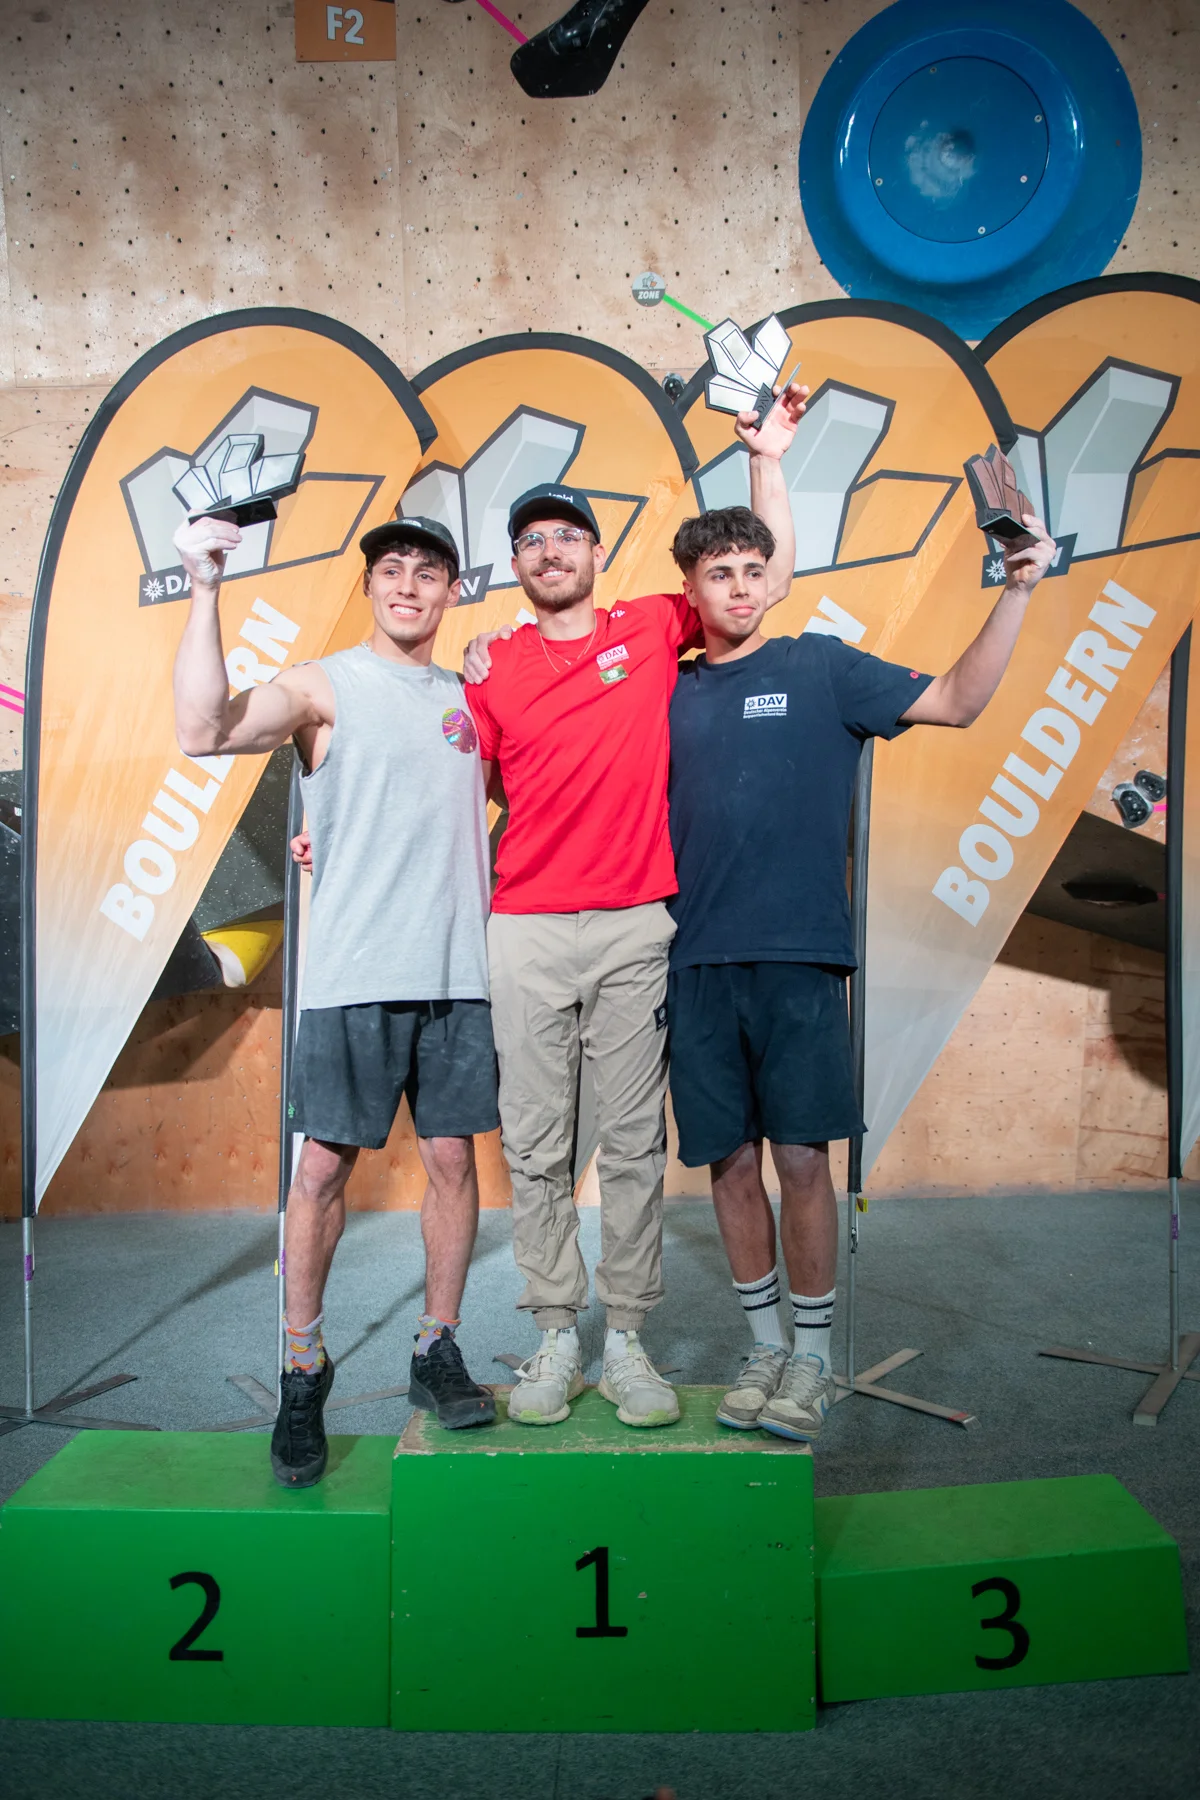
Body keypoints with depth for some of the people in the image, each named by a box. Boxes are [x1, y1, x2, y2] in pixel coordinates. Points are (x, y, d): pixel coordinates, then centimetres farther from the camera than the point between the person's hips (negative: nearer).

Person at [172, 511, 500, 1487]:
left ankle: (438, 1350, 22)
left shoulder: (468, 697, 15)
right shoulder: (323, 685, 1)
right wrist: (205, 590, -20)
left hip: (458, 969, 4)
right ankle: (304, 1371, 17)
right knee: (324, 1164, 1)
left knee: (453, 1157, 7)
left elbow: (500, 799, 26)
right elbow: (204, 731, -15)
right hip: (353, 971, -4)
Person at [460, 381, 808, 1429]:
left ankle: (628, 1343, 15)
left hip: (633, 928, 0)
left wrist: (766, 461, 7)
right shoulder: (491, 665, 8)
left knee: (634, 1143, 4)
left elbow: (771, 579, 13)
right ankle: (556, 1341, 17)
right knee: (537, 1147, 4)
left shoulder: (653, 629, 9)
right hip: (527, 930, 1)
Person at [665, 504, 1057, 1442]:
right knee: (730, 1159, 7)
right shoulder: (670, 693, 13)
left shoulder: (821, 668, 6)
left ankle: (812, 1356, 16)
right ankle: (765, 1346, 24)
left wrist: (1017, 592, -9)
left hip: (799, 955, -2)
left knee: (802, 1157, -1)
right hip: (698, 961, 3)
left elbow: (956, 701, 1)